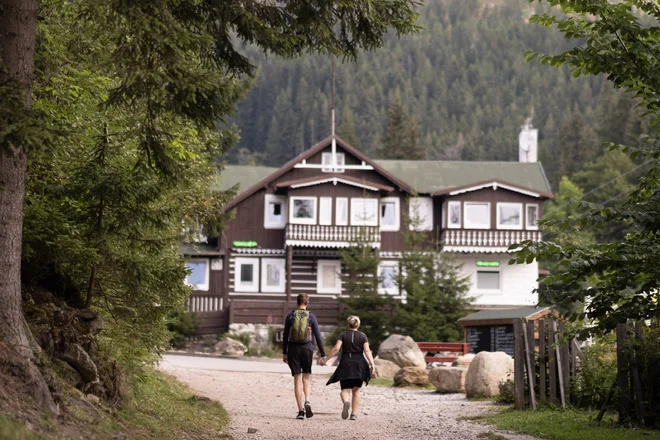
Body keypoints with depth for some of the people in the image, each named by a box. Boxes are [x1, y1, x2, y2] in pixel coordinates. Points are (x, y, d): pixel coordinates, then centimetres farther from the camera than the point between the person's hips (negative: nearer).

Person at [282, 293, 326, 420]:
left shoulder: (290, 316, -1)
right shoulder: (311, 317, -2)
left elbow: (285, 336, 1)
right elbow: (318, 337, -3)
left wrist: (284, 353, 8)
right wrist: (322, 354, 2)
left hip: (293, 349, 0)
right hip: (307, 348, 0)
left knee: (297, 380, 5)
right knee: (307, 377, 16)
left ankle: (301, 410, 1)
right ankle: (307, 401, -10)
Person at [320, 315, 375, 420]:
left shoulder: (343, 335, 2)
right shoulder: (363, 336, 4)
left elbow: (336, 348, -7)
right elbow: (367, 350, -7)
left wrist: (326, 359, -2)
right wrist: (372, 364, -12)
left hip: (346, 364, -1)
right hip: (359, 365, 1)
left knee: (345, 389, 1)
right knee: (356, 390, 13)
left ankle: (346, 402, -32)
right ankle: (354, 413, 7)